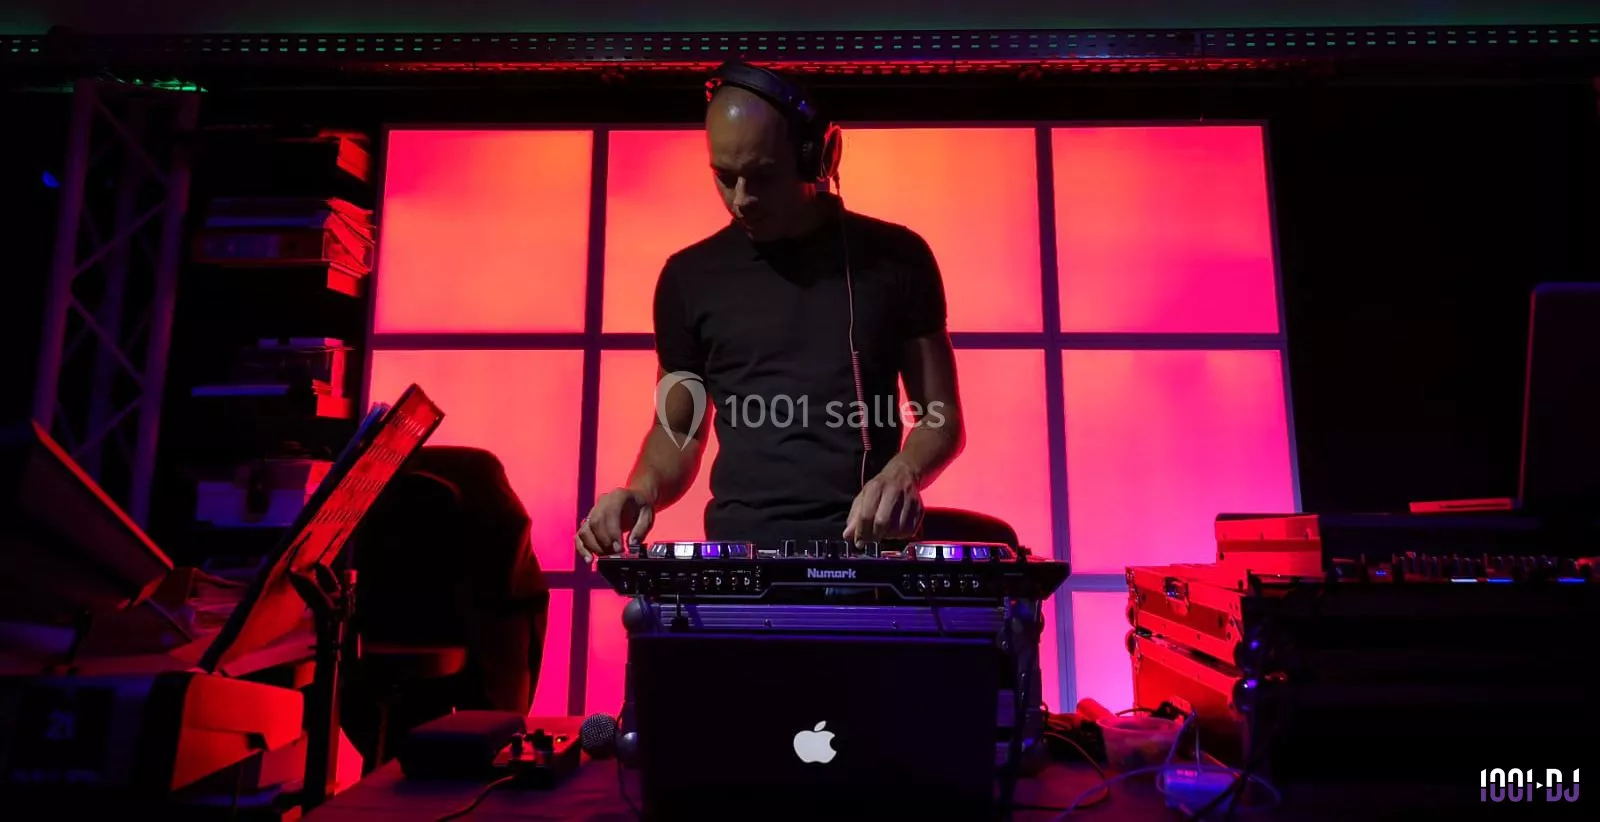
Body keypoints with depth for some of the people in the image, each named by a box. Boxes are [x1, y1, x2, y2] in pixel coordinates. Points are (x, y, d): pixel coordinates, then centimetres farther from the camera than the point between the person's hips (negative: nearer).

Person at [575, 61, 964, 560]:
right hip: (738, 552, 1)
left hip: (868, 549, -1)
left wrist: (903, 473, -13)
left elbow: (941, 417, 8)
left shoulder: (894, 258, 4)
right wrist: (642, 491, -5)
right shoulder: (690, 276, 8)